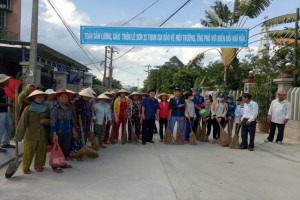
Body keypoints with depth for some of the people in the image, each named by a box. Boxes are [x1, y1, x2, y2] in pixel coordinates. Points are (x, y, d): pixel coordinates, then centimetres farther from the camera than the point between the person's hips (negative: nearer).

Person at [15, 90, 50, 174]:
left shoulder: (46, 109, 5)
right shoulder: (28, 109, -6)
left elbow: (51, 120, 14)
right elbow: (22, 122, -8)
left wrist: (46, 121, -9)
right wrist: (19, 135, -11)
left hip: (43, 135, 3)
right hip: (30, 135, -3)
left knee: (41, 152, 9)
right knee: (28, 152, 2)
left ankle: (39, 166, 27)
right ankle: (26, 168, 18)